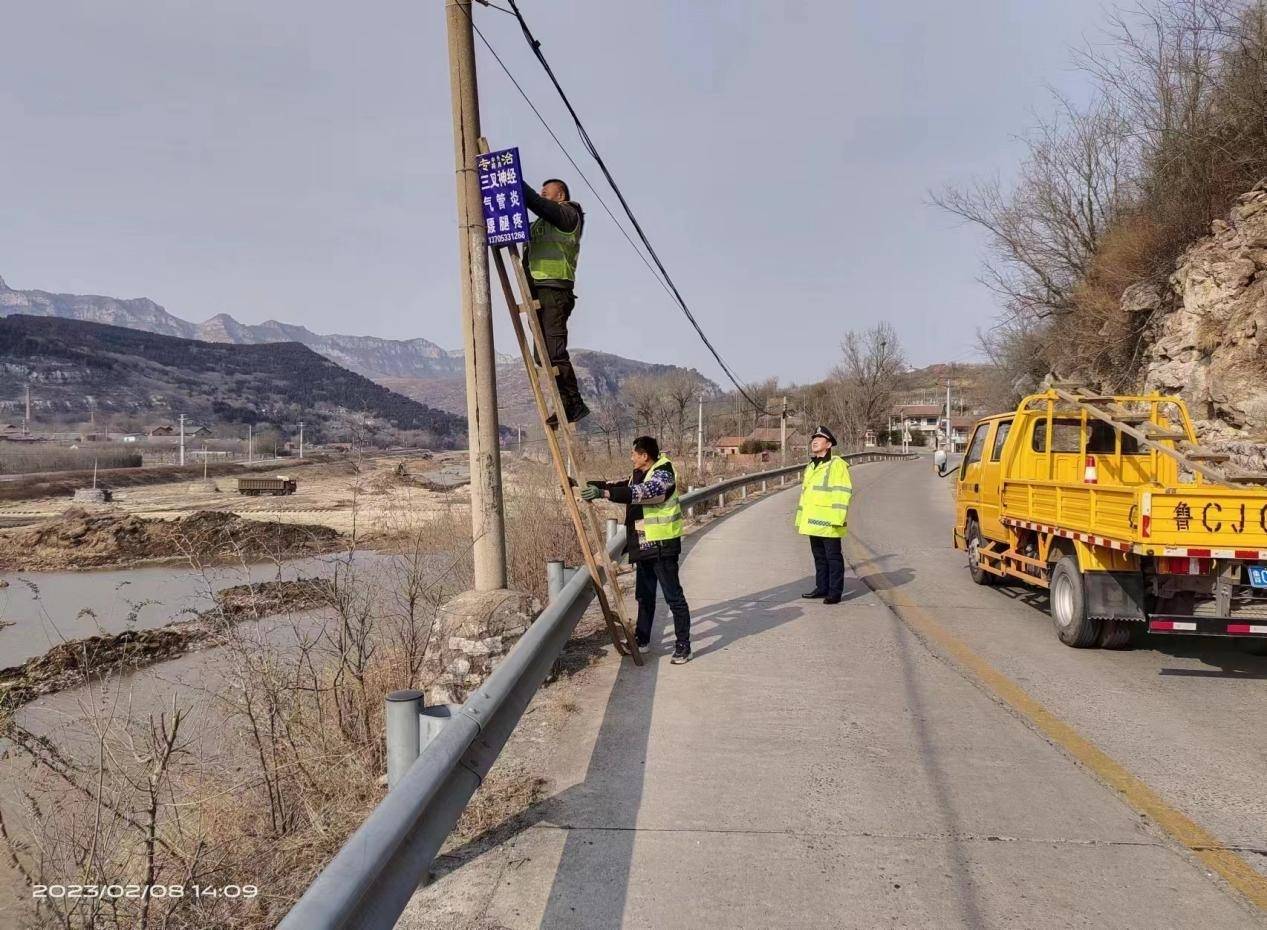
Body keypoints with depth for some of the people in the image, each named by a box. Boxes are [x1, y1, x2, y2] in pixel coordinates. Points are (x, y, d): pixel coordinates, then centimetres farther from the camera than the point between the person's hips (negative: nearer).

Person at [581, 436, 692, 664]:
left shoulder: (663, 475, -18)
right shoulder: (639, 474, 12)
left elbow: (641, 492, -32)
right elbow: (622, 487, 19)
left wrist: (603, 493, -37)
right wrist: (587, 484, 9)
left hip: (662, 545, -10)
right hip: (644, 546, 10)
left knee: (673, 596, -4)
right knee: (644, 595, 18)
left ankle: (683, 645, 1)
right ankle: (642, 639, 30)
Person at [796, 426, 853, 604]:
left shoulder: (836, 464, -8)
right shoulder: (810, 467, 18)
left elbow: (843, 492, -14)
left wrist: (839, 518, -20)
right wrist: (801, 520, 21)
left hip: (829, 523, -8)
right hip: (813, 522, 8)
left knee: (833, 557, -2)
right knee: (819, 557, 14)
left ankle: (835, 592, 3)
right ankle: (822, 588, 23)